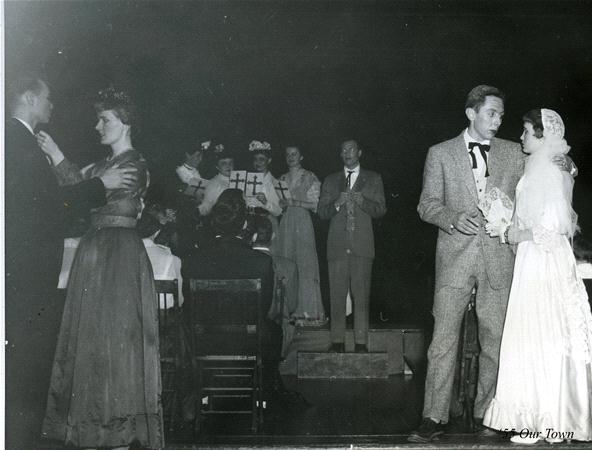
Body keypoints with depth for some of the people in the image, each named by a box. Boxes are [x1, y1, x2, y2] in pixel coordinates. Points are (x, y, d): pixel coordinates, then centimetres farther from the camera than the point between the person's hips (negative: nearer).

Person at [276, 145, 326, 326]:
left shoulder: (310, 178, 5)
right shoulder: (282, 179, 19)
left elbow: (315, 204, -2)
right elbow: (277, 203, 19)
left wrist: (295, 202, -13)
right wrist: (282, 203, -2)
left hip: (303, 223, -4)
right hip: (285, 223, 4)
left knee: (305, 264, -9)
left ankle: (307, 311, -6)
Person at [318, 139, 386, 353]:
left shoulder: (373, 179, 14)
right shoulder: (331, 181, 19)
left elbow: (380, 209, 5)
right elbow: (322, 212, 11)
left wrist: (361, 201, -12)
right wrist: (337, 203, -8)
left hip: (362, 245, -1)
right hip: (337, 245, 2)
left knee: (361, 296, -5)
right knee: (337, 295, -2)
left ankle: (361, 342, -1)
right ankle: (337, 341, 3)